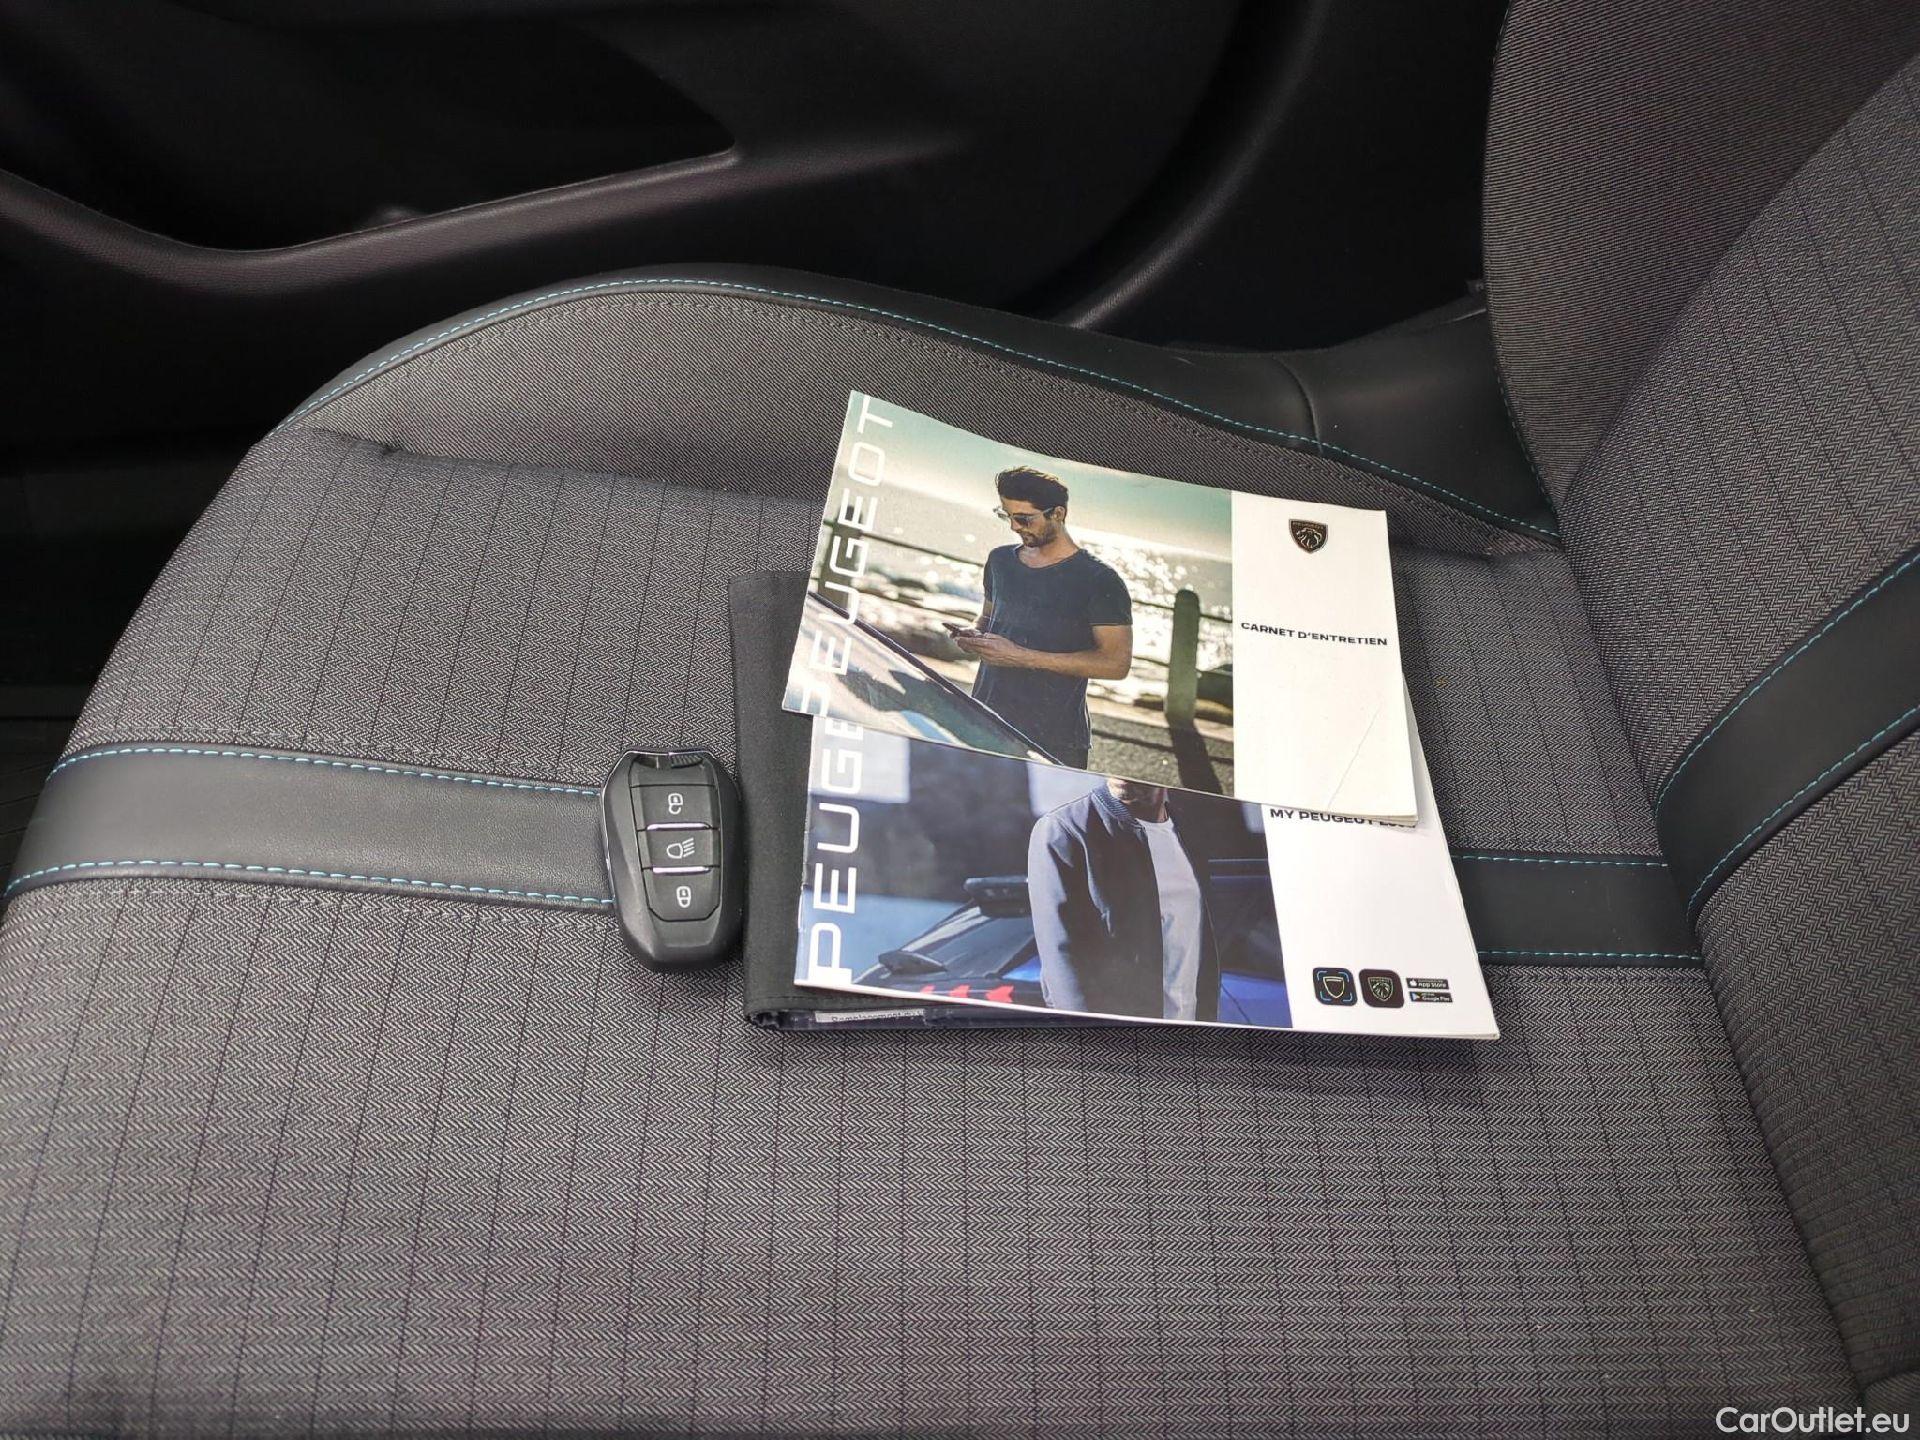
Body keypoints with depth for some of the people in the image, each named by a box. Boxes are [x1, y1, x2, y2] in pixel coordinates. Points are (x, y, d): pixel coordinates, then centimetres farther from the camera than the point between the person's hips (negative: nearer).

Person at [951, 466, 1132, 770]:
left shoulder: (1100, 582, -7)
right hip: (983, 727, 5)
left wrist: (1022, 657, -16)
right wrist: (974, 636, 3)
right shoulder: (1000, 560, 14)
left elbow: (1117, 663, -13)